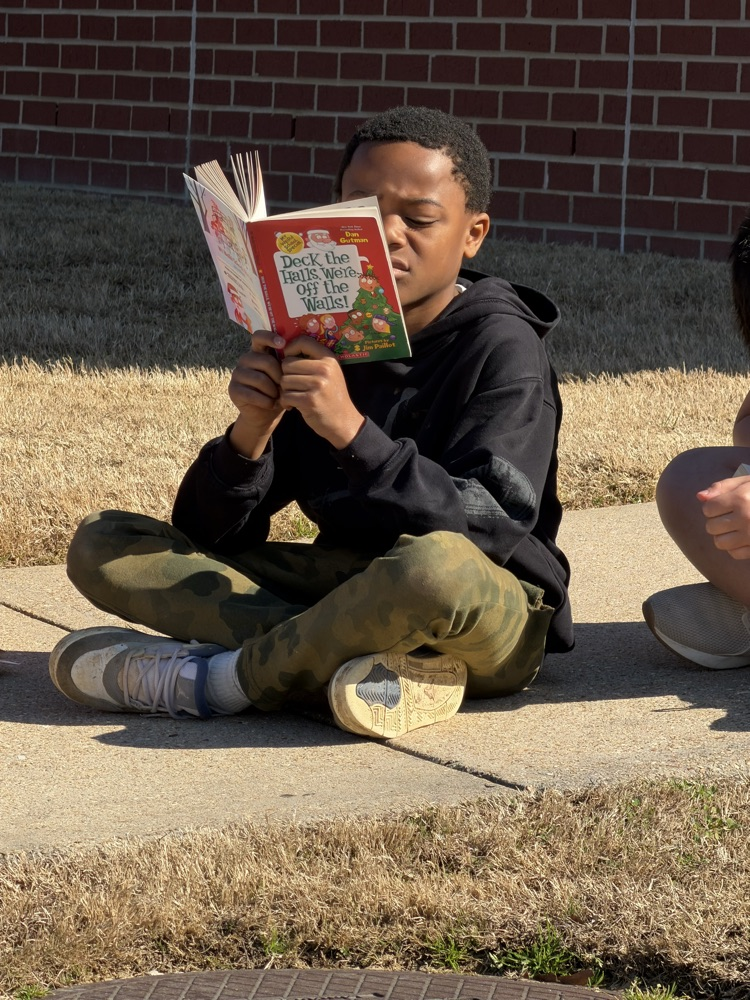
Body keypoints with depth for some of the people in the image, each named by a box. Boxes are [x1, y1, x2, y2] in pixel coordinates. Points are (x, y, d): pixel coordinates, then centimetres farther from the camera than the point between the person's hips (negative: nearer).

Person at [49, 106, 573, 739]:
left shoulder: (500, 346, -9)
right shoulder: (320, 337, 5)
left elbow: (491, 530, -23)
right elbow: (207, 534, 3)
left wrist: (353, 432, -30)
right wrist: (250, 436, -18)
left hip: (491, 632, -6)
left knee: (436, 565, -42)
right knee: (103, 547, -6)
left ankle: (219, 681, -18)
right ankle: (370, 666, -24)